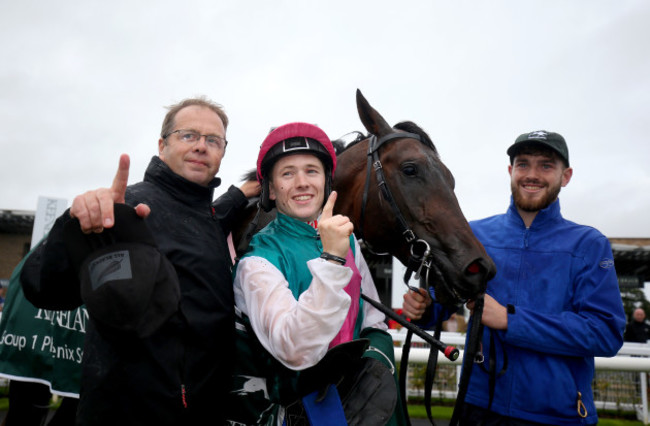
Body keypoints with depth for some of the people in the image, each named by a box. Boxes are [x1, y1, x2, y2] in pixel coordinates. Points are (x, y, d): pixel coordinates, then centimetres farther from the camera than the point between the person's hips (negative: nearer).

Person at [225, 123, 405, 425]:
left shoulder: (347, 242, 3)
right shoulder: (258, 261, -13)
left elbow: (374, 325, 10)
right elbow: (294, 351, -26)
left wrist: (376, 361, -10)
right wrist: (331, 261, -31)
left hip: (354, 398, 5)